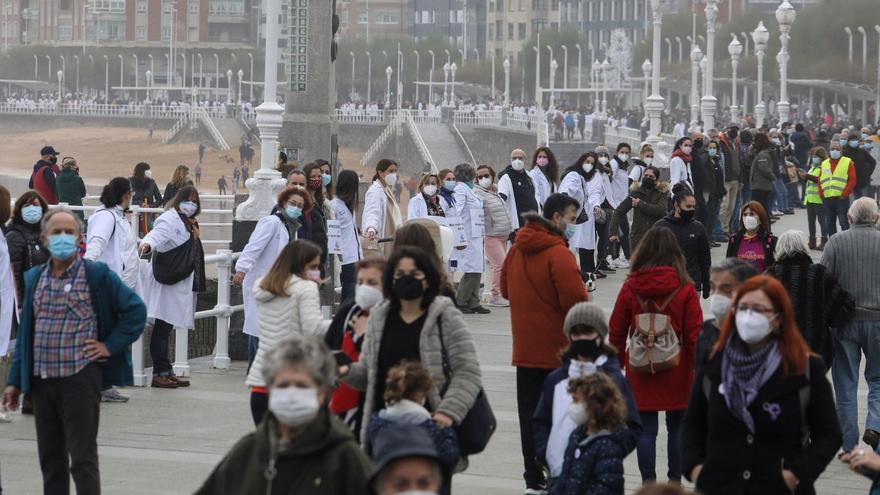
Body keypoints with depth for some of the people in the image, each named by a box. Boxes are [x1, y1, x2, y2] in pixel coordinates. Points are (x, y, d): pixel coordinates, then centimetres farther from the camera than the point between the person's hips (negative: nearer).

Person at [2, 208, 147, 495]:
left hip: (80, 378, -5)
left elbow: (135, 310, -1)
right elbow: (24, 333, 16)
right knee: (50, 460, 11)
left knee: (83, 459, -5)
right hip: (41, 382, 5)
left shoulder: (97, 275, -3)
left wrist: (111, 346, -7)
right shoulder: (34, 278, 12)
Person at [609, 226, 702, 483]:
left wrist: (617, 365, 16)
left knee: (646, 429, 5)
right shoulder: (685, 288, -9)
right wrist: (697, 367, 4)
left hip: (641, 370, 1)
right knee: (676, 427, 11)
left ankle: (648, 483, 4)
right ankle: (674, 481, 16)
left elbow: (616, 331, 2)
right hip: (677, 371, -1)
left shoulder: (630, 287, -6)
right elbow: (694, 333, -7)